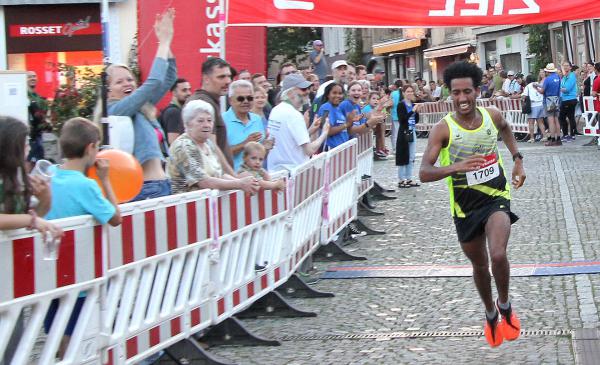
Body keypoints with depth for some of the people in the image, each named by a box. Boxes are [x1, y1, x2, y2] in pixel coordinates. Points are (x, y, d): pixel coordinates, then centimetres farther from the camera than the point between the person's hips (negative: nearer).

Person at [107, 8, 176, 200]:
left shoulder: (142, 108, 16)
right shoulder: (116, 110, -7)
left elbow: (169, 79, 17)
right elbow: (154, 82, -15)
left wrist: (166, 42, 6)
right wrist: (164, 41, -6)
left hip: (161, 185, 8)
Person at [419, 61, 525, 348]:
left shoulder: (492, 116, -7)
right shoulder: (443, 129, -18)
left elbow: (505, 129, 20)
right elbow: (424, 173, -27)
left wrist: (518, 160, 12)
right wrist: (456, 167, -42)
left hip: (496, 196, 0)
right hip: (465, 205, 0)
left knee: (498, 256, -23)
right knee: (479, 265, 15)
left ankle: (505, 305, 7)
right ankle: (490, 314, 42)